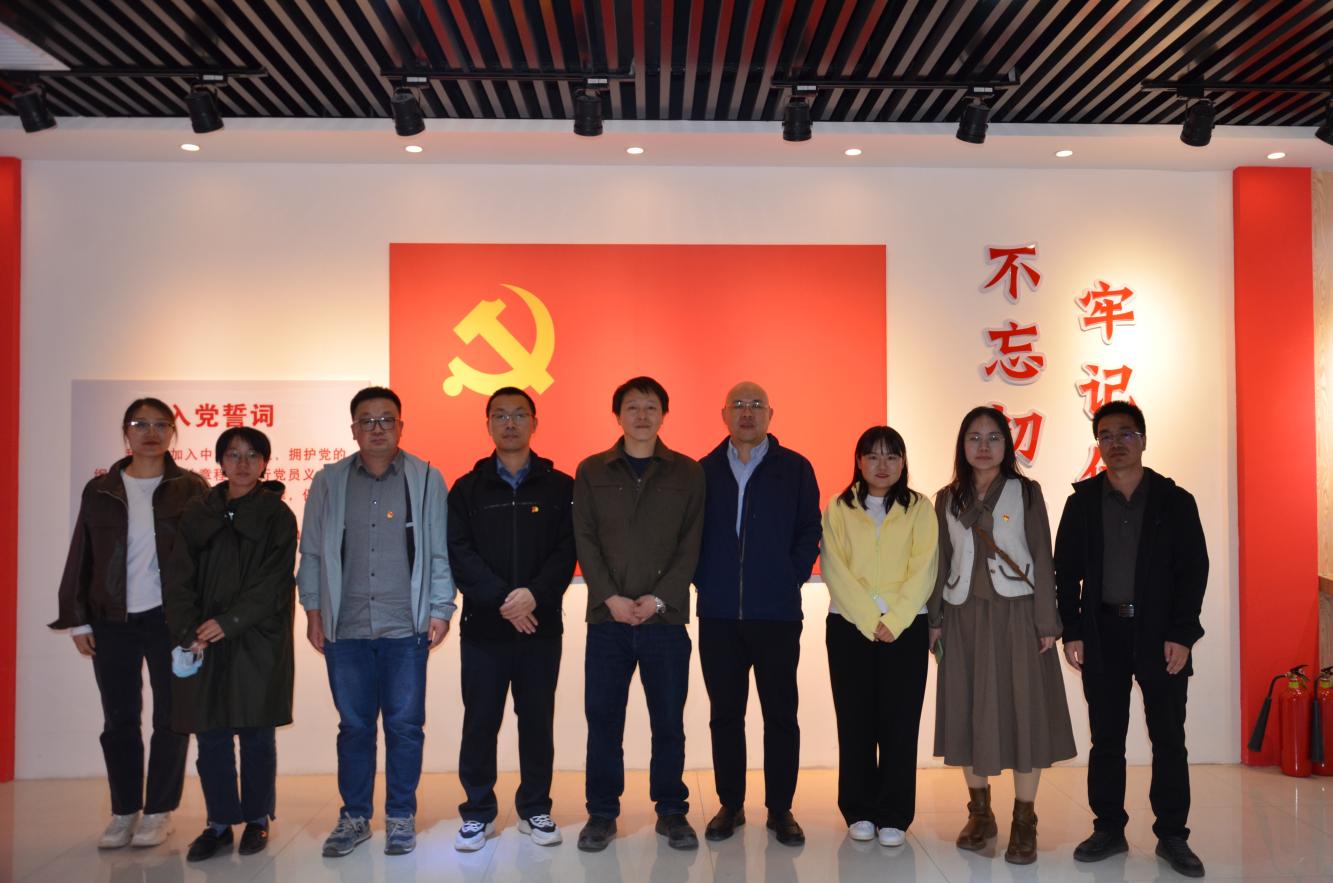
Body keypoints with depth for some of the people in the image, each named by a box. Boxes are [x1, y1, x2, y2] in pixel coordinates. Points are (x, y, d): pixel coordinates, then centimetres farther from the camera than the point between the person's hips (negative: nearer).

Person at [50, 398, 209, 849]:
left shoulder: (191, 489, 0)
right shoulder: (100, 491, 7)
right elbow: (80, 558, 9)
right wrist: (78, 620, 4)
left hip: (170, 619, -2)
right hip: (112, 622, 2)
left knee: (170, 717, 4)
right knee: (119, 720, 8)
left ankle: (159, 811, 17)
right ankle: (124, 811, 20)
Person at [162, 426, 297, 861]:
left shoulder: (277, 515, 0)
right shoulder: (199, 513, 8)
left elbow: (274, 582, -8)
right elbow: (177, 577, 3)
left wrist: (229, 622, -17)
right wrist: (188, 631, -10)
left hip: (258, 642, -2)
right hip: (204, 644, 3)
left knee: (256, 735, 5)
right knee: (211, 736, 5)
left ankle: (257, 819, 19)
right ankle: (219, 822, 18)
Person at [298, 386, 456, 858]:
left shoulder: (427, 479, 4)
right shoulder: (328, 481, 8)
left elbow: (439, 552, 3)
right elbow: (312, 552, 10)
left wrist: (440, 610, -2)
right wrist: (313, 610, 5)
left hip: (406, 628, -1)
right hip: (345, 629, 1)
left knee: (405, 726, 5)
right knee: (354, 726, 10)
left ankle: (400, 818, 19)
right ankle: (354, 817, 24)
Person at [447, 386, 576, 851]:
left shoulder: (559, 486, 5)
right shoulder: (467, 488, 6)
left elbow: (566, 551, -3)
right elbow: (459, 554, -4)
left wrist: (534, 594, -19)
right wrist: (501, 599, -16)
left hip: (541, 625, 0)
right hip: (483, 626, 0)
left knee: (537, 721, 9)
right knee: (480, 722, 6)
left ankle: (535, 809, 23)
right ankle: (477, 812, 19)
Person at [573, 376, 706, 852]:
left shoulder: (687, 472, 4)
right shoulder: (591, 471, 6)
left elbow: (691, 544, 0)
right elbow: (585, 540, 1)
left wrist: (659, 598, -11)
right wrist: (611, 597, -10)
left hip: (666, 617, 0)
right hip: (607, 616, 1)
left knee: (668, 720, 6)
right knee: (603, 719, 5)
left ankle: (671, 812, 19)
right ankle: (601, 813, 17)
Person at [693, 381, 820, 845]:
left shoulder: (795, 468, 4)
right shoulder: (704, 471, 8)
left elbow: (810, 532, 3)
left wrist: (790, 578, -5)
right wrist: (704, 579, -1)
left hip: (777, 613, -1)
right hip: (719, 614, 2)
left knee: (780, 714, 5)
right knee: (724, 713, 9)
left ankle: (780, 809, 16)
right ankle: (730, 804, 21)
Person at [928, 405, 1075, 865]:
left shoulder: (1026, 492, 1)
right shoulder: (947, 499, 9)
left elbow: (1042, 559, -1)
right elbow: (942, 563, 9)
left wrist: (1047, 622, -6)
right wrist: (935, 619, 3)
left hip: (1016, 614, -2)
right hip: (964, 616, 3)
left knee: (1022, 710, -2)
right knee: (968, 711, 6)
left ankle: (1024, 823, 7)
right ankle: (979, 813, 19)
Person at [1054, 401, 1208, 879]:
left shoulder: (1175, 500, 1)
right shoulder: (1082, 501, 4)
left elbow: (1194, 570, -2)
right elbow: (1067, 571, 4)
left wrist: (1182, 634, -10)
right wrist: (1072, 632, -2)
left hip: (1161, 634, -1)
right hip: (1102, 633, 1)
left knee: (1169, 739, 5)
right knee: (1106, 738, 8)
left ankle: (1172, 835, 16)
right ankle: (1108, 830, 18)